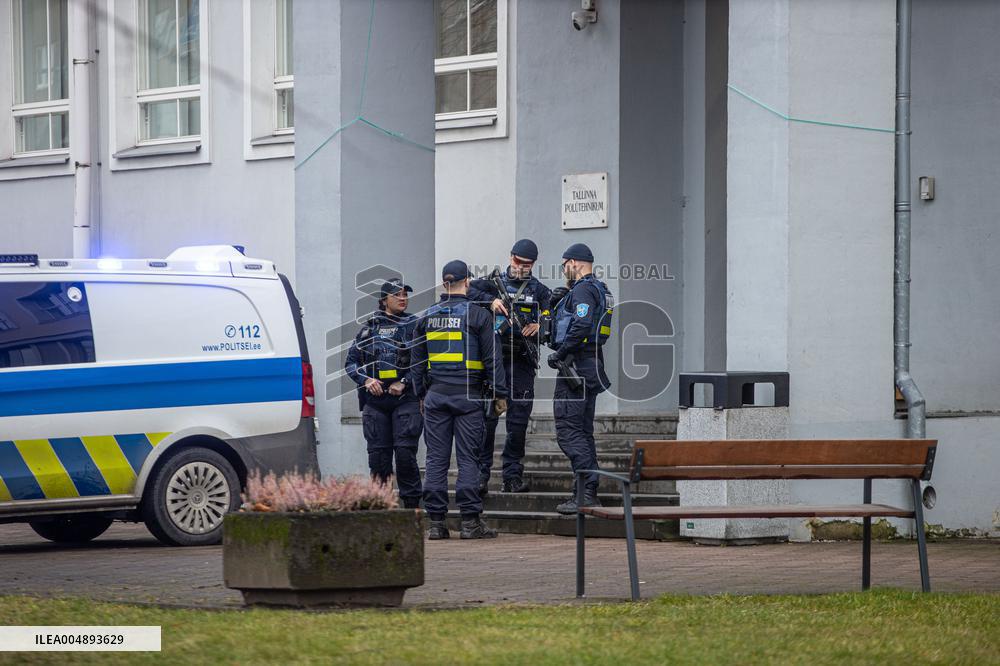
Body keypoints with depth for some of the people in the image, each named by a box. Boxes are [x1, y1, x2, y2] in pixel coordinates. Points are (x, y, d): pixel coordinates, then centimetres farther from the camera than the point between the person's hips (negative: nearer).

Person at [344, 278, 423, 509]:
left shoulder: (414, 326, 6)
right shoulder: (369, 328, 15)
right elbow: (351, 361, 15)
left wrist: (404, 383, -12)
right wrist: (366, 380, -3)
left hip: (405, 398, -3)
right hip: (375, 401, 3)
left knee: (405, 452, -10)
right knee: (378, 453, 2)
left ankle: (411, 503, -2)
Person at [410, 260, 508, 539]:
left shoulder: (427, 317, 9)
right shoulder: (478, 315, -4)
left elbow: (418, 360, 14)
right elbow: (492, 358, -4)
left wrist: (422, 394, 22)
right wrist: (499, 393, 2)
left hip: (436, 395, 3)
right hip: (468, 396, -3)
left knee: (436, 458, 4)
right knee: (468, 458, -2)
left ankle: (436, 522, 3)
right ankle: (470, 521, -5)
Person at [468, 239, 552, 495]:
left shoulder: (540, 291, 11)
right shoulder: (495, 282, 8)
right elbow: (467, 290, -6)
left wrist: (540, 325, -17)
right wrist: (491, 299, -18)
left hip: (522, 362, 1)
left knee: (518, 422, 3)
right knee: (487, 417, -4)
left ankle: (513, 476, 7)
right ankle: (481, 473, -2)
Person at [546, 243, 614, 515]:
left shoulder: (583, 289, -12)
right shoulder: (600, 289, 19)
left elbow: (582, 325, -25)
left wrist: (560, 354, -18)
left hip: (575, 364, -10)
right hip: (592, 366, 10)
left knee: (568, 431, -11)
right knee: (583, 431, 13)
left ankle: (587, 491, -17)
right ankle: (589, 492, 14)